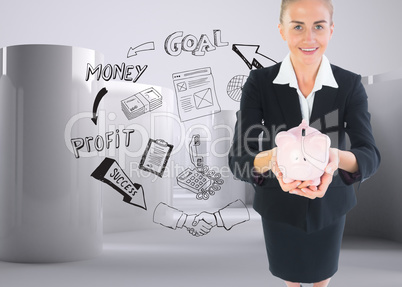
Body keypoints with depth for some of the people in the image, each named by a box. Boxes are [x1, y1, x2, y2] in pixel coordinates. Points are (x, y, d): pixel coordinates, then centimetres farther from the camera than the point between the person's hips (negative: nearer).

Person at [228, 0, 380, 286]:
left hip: (330, 201, 1)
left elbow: (371, 155, -23)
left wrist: (338, 158, -47)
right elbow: (237, 159, -24)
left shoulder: (350, 84, -15)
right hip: (279, 201, 0)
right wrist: (271, 159, -47)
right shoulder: (260, 82, -18)